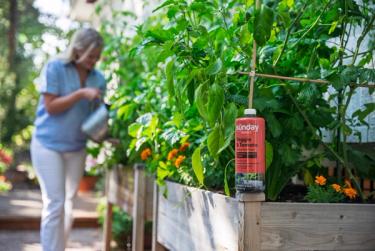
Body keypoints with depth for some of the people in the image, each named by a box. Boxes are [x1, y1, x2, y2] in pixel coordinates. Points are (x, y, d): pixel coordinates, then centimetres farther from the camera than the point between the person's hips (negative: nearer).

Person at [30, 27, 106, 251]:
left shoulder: (98, 78, 4)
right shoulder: (54, 68, -8)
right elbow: (50, 106, -13)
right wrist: (81, 93, -20)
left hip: (77, 148, 5)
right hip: (49, 145, -4)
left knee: (69, 205, 9)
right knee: (55, 204, -8)